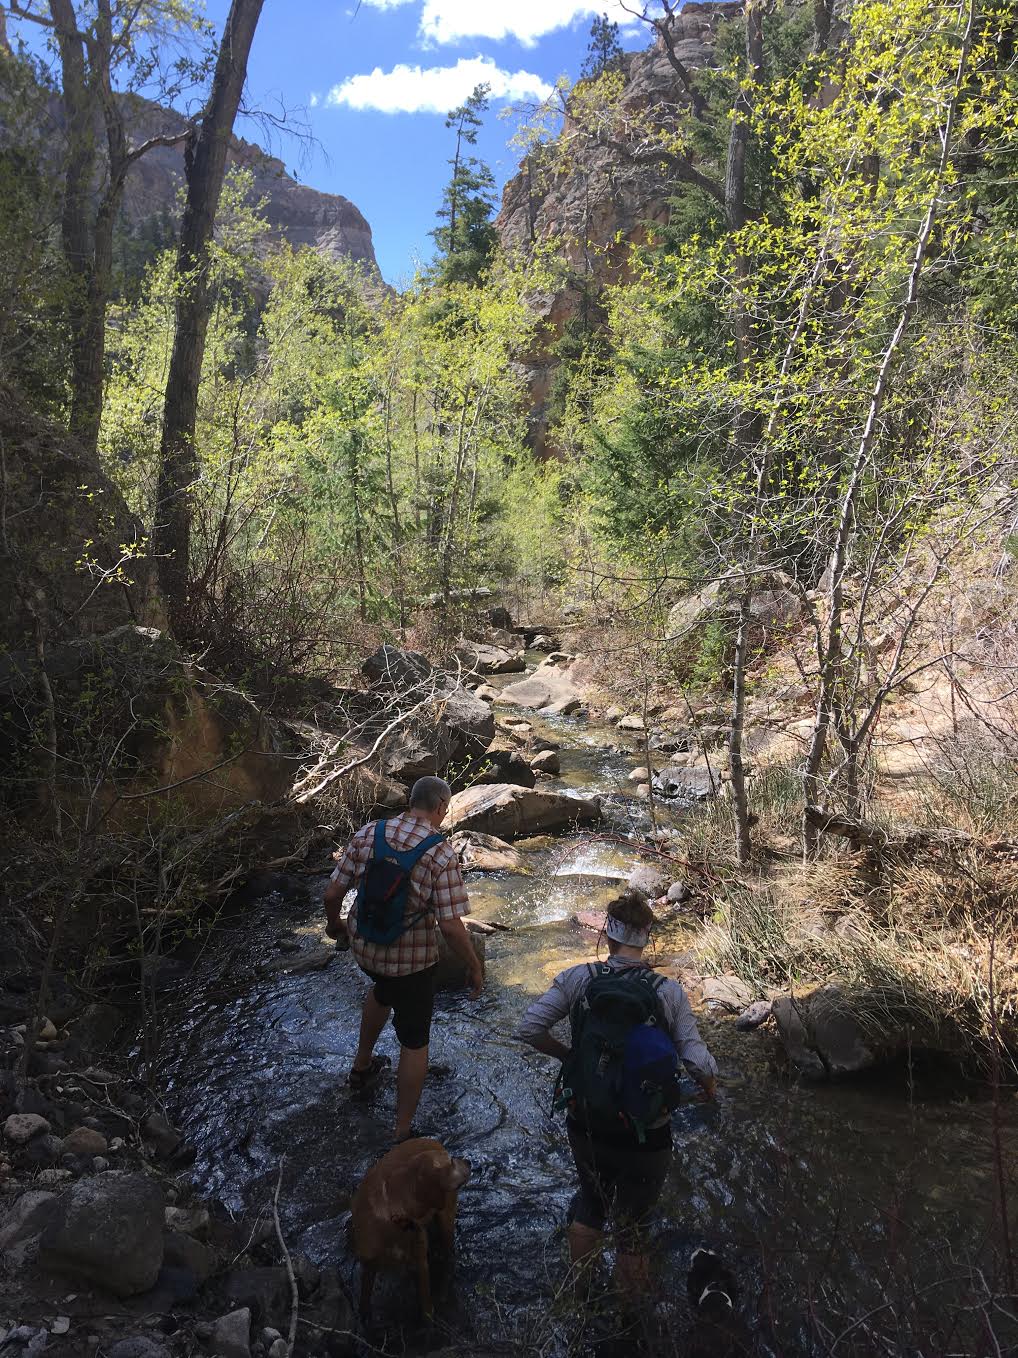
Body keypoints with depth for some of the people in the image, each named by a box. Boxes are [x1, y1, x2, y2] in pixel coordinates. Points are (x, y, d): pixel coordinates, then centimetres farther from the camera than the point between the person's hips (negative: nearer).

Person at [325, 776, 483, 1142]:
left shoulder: (368, 833, -10)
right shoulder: (441, 854, -22)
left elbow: (332, 894, -6)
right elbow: (451, 927, -24)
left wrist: (334, 923, 15)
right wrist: (474, 967, -8)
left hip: (364, 947, 5)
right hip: (413, 960, -5)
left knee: (383, 989, 37)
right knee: (414, 1042, 15)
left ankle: (362, 1066, 53)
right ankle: (403, 1134, 25)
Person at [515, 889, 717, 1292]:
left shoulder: (578, 978, -12)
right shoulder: (669, 991, -14)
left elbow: (529, 1029, -13)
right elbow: (698, 1062, -14)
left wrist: (567, 1055, 4)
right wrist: (709, 1085, 9)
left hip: (585, 1127, 2)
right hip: (646, 1137, -2)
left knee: (591, 1200, 32)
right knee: (633, 1226, 24)